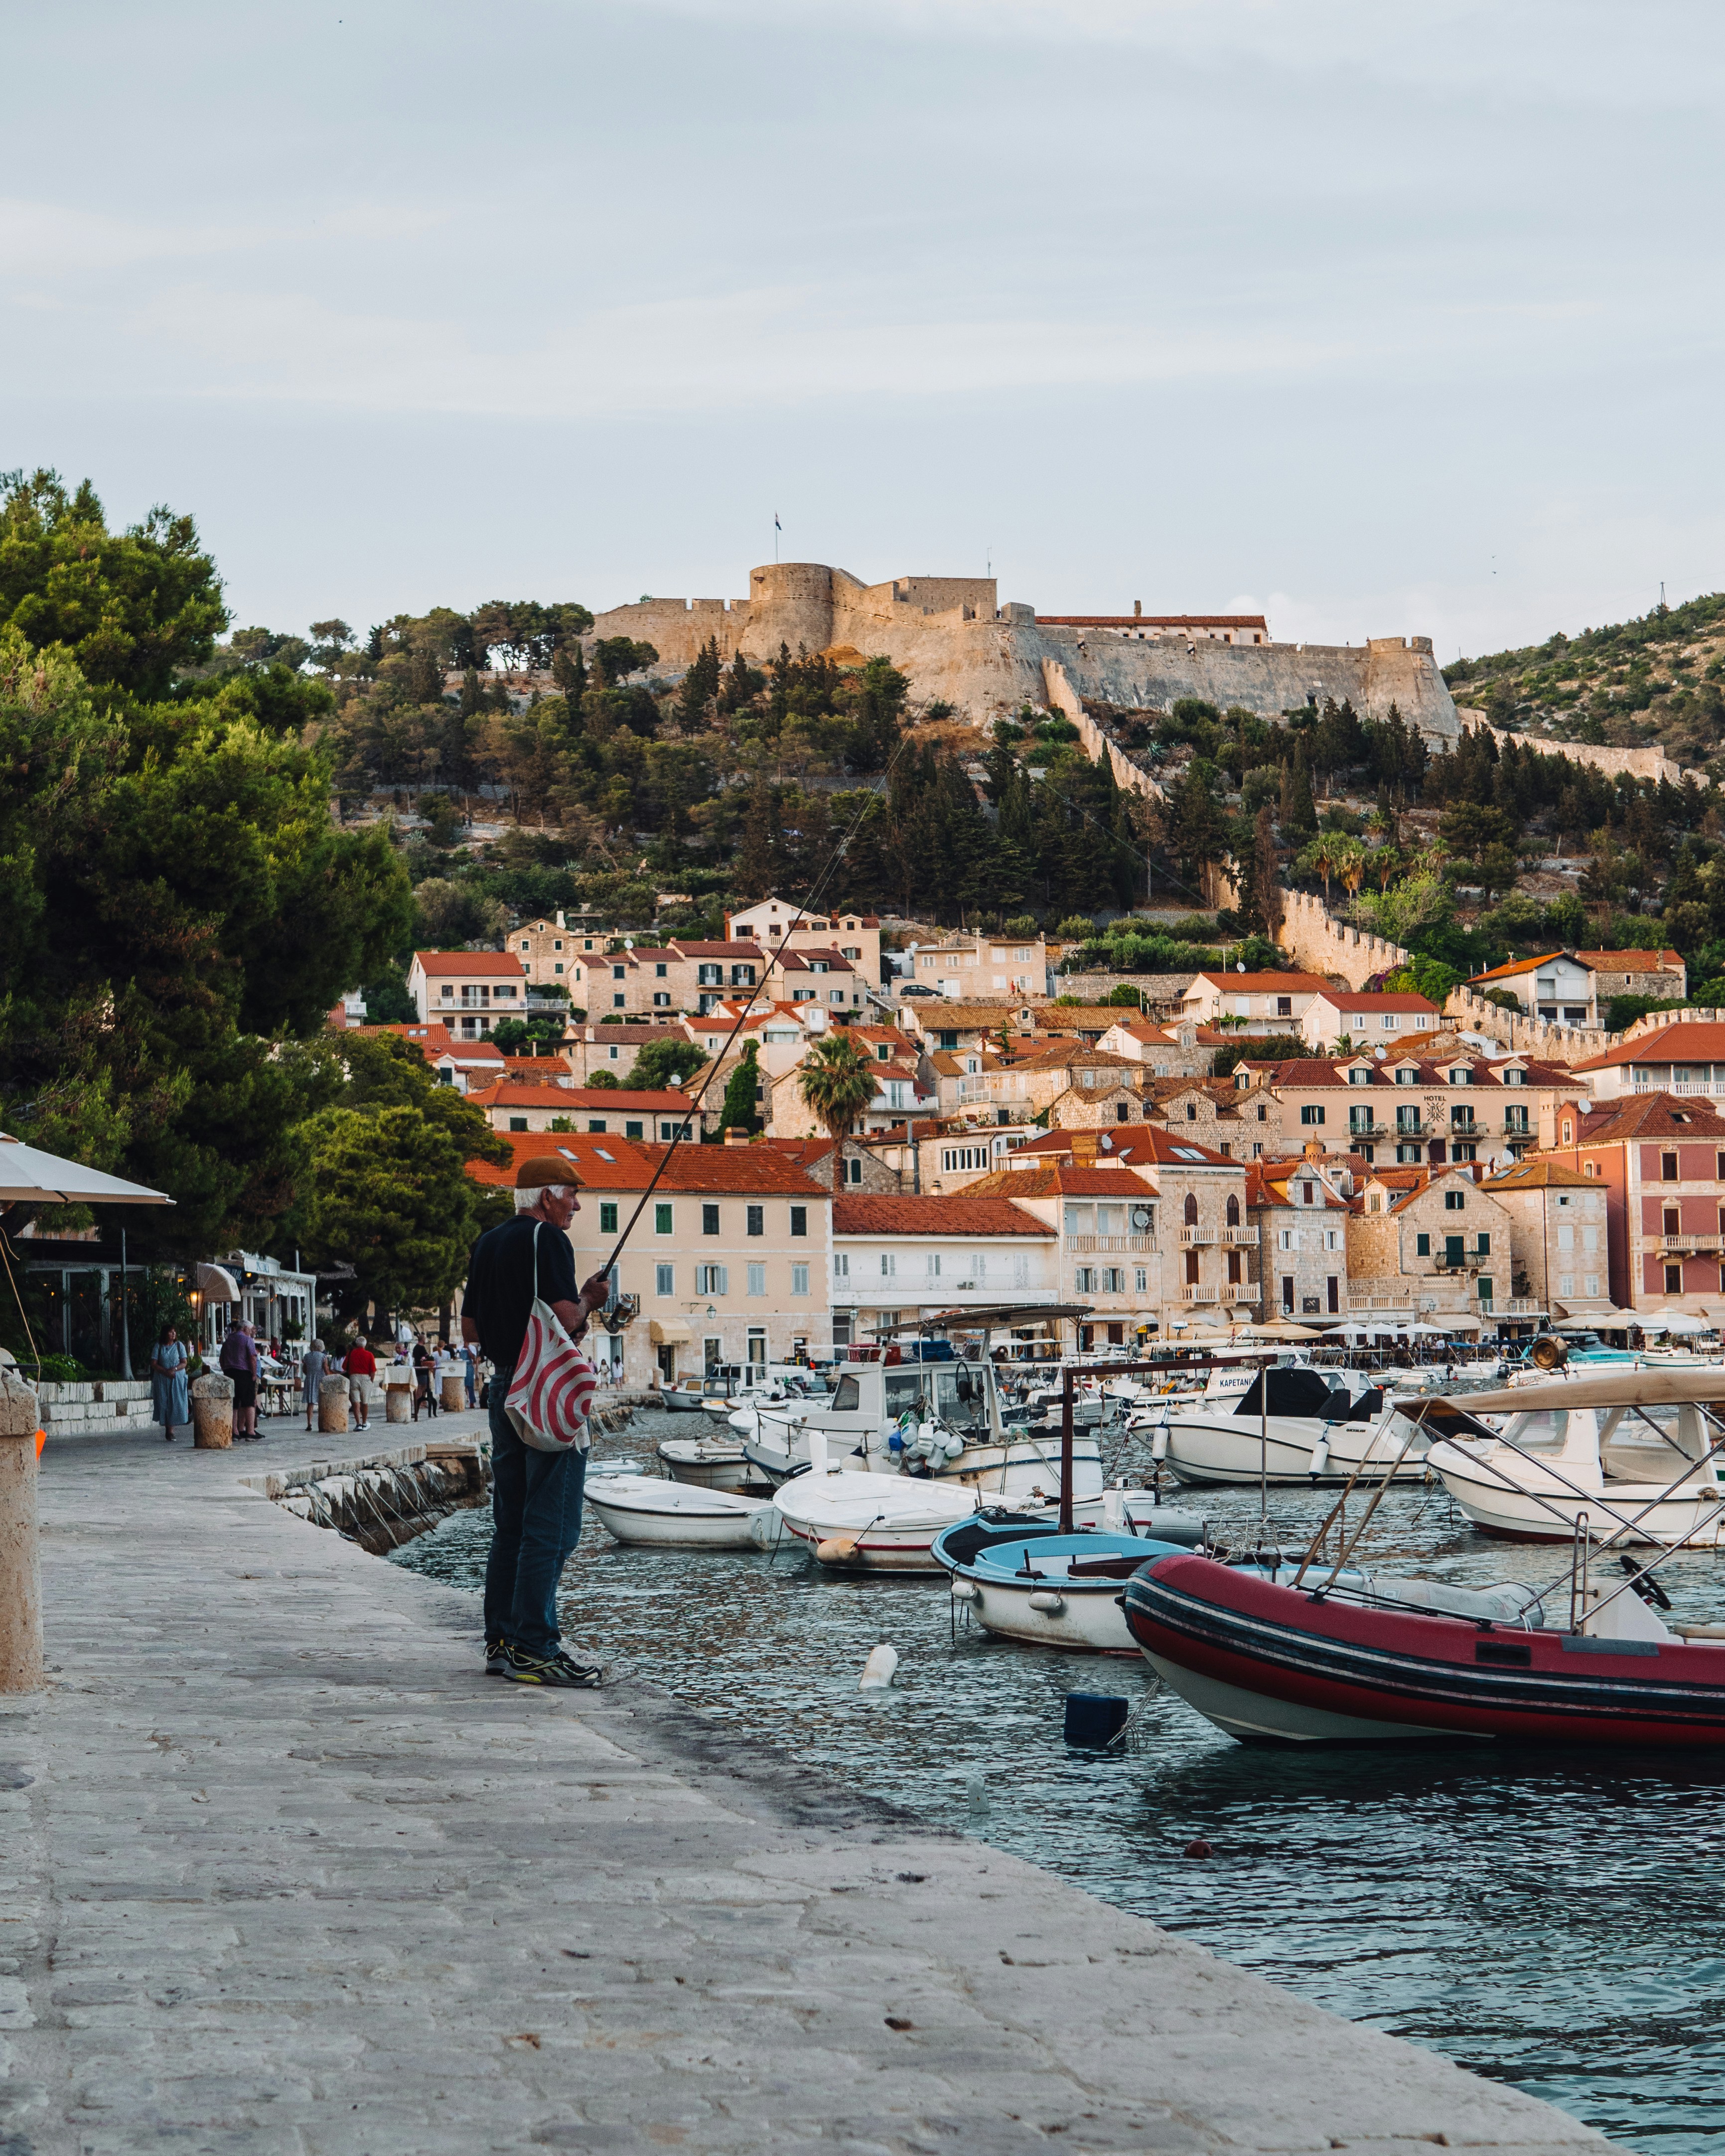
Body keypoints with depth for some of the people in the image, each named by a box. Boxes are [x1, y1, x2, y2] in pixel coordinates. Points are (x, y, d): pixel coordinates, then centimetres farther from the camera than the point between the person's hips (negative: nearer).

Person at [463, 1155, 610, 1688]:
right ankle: (534, 1649, -10)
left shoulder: (487, 1244, 15)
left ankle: (501, 1642, 15)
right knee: (550, 1526, -8)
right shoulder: (547, 1238, -11)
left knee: (510, 1524, 13)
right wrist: (591, 1299, 0)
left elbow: (470, 1329, 17)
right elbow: (566, 1318, -20)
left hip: (504, 1386, 9)